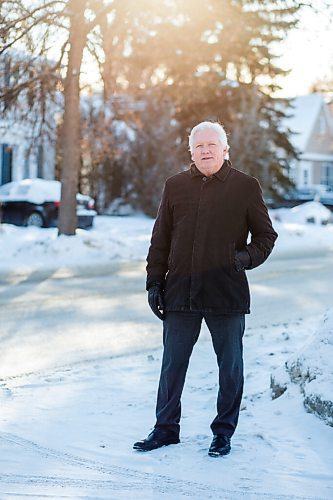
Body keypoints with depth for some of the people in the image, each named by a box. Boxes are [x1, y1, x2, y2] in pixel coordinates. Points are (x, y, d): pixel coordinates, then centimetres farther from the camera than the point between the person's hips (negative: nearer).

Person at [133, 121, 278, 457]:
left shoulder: (246, 187, 2)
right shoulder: (175, 186, 9)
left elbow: (266, 235, 7)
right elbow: (160, 239, 13)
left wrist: (247, 257, -11)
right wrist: (154, 282, 7)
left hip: (227, 293, -2)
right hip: (180, 291, 2)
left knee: (230, 366, 7)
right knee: (172, 363, 8)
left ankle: (223, 432, 21)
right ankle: (166, 428, 21)